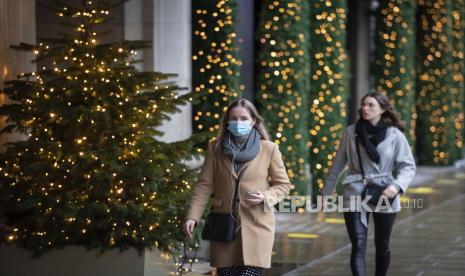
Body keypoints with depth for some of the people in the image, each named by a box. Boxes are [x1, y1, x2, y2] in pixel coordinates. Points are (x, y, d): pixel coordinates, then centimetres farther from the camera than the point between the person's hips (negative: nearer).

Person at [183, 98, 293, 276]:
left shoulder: (269, 149, 2)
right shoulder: (215, 148, 6)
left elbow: (283, 185, 9)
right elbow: (204, 185, 5)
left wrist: (265, 197, -10)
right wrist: (192, 216, -7)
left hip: (256, 225, -2)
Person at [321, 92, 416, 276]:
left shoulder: (395, 135, -4)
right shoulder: (351, 132, 0)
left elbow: (408, 166, -2)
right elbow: (338, 165, 9)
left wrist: (397, 185, -20)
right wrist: (326, 192, 12)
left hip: (384, 196, 0)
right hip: (355, 195, 0)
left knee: (382, 246, 13)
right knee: (358, 246, -10)